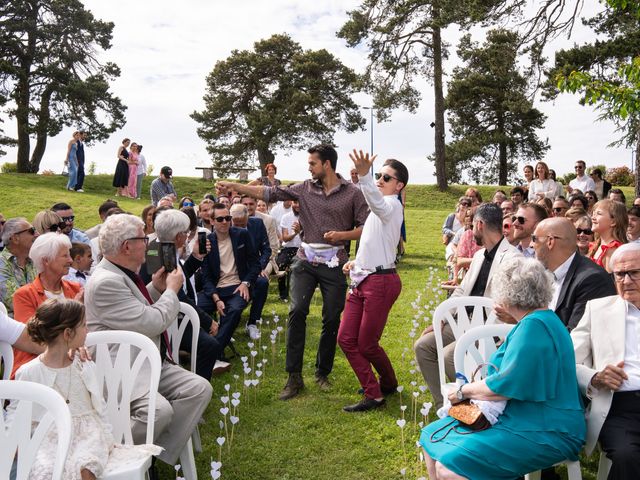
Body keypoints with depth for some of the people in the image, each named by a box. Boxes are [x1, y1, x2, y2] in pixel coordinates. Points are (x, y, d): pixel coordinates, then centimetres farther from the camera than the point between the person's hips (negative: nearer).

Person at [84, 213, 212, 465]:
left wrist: (156, 288, 12)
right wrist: (172, 289, -6)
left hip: (149, 363, 10)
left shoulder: (122, 274, 11)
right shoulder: (106, 281, -20)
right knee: (159, 409, -32)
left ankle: (158, 455, -4)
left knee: (199, 388, -7)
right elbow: (154, 323, -22)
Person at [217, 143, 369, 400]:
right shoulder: (304, 188, 5)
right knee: (297, 311, -12)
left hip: (334, 264, -1)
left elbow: (365, 228, 0)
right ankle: (294, 377, -3)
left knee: (332, 319, 5)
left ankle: (323, 373, 24)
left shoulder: (353, 193, -2)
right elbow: (269, 193, 3)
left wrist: (342, 235, -16)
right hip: (306, 261, 2)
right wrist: (234, 186, -2)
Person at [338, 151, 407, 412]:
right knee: (346, 338, 6)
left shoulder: (392, 205, -10)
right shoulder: (379, 210, 19)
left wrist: (363, 176, -54)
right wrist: (357, 262, 12)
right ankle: (373, 394, 20)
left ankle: (389, 383, 24)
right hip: (362, 280, 9)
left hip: (381, 281, -9)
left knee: (367, 344, -1)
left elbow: (376, 202, -36)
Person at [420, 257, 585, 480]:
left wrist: (464, 391, -7)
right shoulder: (533, 320, 13)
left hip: (541, 433, -11)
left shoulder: (535, 326, -21)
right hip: (513, 415, 11)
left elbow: (503, 387, -23)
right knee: (431, 438, 6)